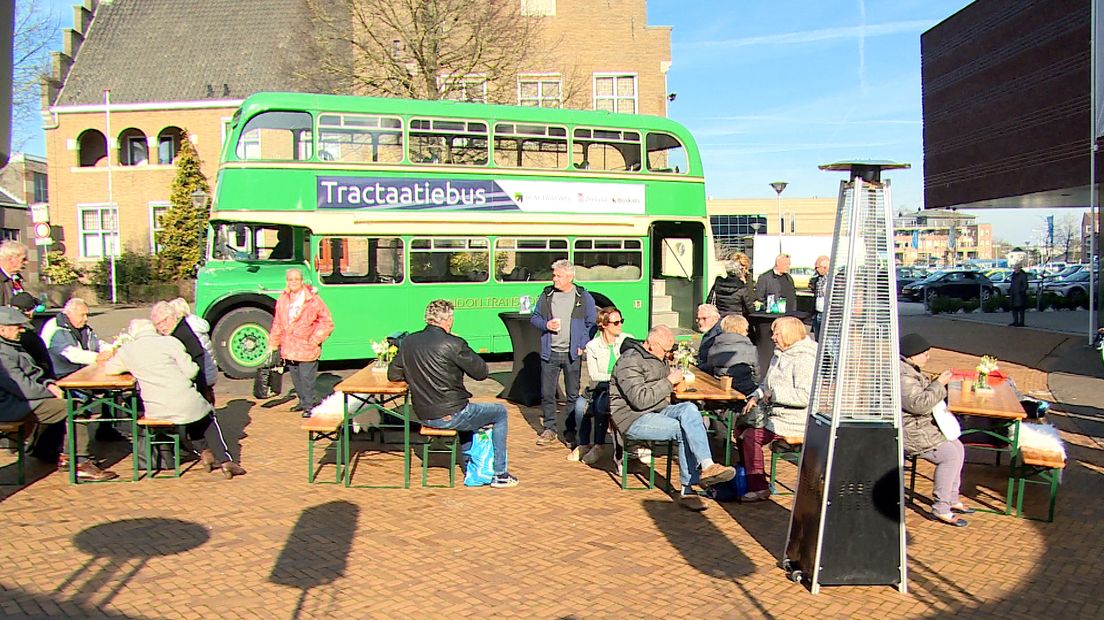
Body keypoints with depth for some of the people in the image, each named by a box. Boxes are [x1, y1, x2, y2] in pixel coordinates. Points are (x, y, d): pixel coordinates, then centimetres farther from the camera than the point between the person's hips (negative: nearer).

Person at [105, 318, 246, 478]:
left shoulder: (126, 351, 7)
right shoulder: (170, 342, -2)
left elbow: (108, 369, 25)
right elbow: (191, 372, -6)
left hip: (157, 413, 3)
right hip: (187, 406, -3)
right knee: (208, 421, 26)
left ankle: (204, 451, 19)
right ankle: (224, 460, 14)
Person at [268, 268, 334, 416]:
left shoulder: (313, 300, -8)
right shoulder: (282, 300, 8)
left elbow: (327, 322, -4)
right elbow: (277, 324, 16)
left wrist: (315, 339, -8)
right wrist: (273, 343, 14)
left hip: (306, 348, -5)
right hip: (289, 349, 6)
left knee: (307, 378, -4)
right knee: (296, 378, 15)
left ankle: (309, 405, 7)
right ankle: (304, 401, 31)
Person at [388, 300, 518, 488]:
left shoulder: (408, 342, 2)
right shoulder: (453, 343, -16)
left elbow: (393, 375, 9)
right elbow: (481, 372, -8)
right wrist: (465, 349, 4)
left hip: (423, 416, 7)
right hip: (450, 416, -7)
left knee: (468, 409, 36)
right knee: (500, 412, 15)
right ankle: (500, 475, 18)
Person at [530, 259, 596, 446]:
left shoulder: (583, 297, 2)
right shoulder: (547, 294, 7)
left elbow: (591, 323, 4)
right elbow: (534, 317, 13)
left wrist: (583, 345, -6)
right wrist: (546, 325, -7)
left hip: (572, 354, -2)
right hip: (549, 353, 2)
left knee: (573, 394, 4)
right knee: (547, 393, 4)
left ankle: (571, 431, 15)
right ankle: (549, 429, 17)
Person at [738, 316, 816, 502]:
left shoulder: (804, 360, -18)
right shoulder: (780, 354, 14)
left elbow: (805, 396, -28)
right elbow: (766, 383, 25)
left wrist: (774, 394, -21)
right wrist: (756, 397, 5)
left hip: (794, 422, -10)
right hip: (776, 414, 10)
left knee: (750, 436, -18)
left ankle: (759, 488, -6)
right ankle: (746, 479, 14)